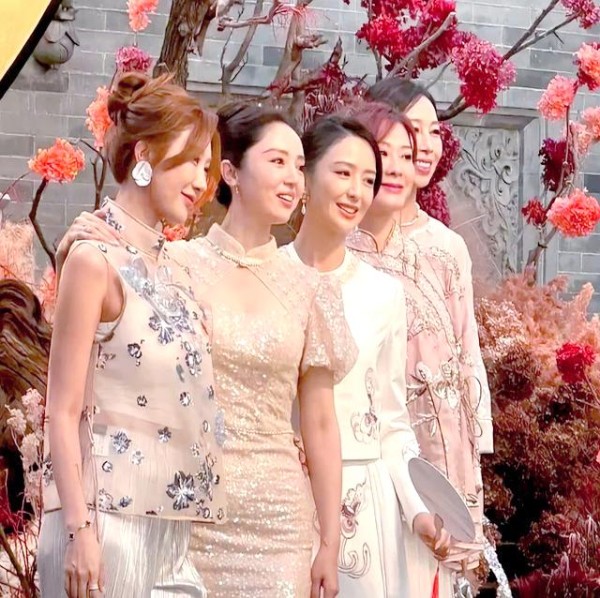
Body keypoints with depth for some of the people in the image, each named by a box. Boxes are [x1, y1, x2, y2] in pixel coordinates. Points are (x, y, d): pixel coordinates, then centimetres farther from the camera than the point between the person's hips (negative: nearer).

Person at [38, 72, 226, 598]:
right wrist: (79, 531, -17)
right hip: (110, 518, -7)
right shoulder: (95, 260, -7)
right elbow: (63, 412, -11)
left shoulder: (173, 272, 14)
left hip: (173, 524, 7)